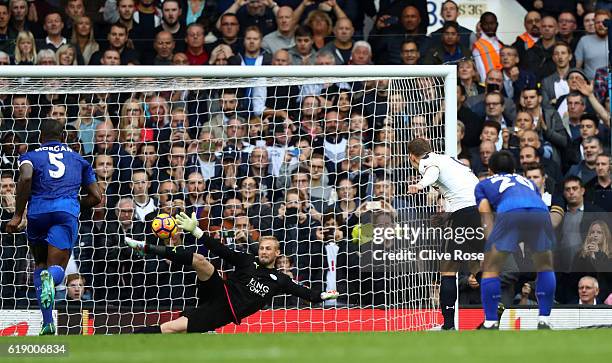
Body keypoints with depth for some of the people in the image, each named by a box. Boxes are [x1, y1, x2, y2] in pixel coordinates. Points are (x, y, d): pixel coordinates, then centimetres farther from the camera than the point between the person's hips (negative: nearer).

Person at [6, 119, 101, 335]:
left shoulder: (31, 156, 16)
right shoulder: (78, 159, 25)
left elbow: (25, 178, -9)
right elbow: (96, 197, 22)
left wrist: (18, 215, -6)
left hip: (38, 212, 0)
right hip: (67, 211, 0)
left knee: (40, 264, 21)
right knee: (56, 270, -4)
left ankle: (48, 322, 10)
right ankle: (50, 277, -45)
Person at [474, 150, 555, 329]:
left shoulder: (483, 185, 33)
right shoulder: (528, 182, 43)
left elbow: (486, 217, 18)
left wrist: (490, 247, 6)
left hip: (510, 213, -3)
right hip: (541, 212, 3)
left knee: (490, 268, 10)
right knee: (545, 267, 23)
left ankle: (491, 323, 5)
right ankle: (544, 322, 18)